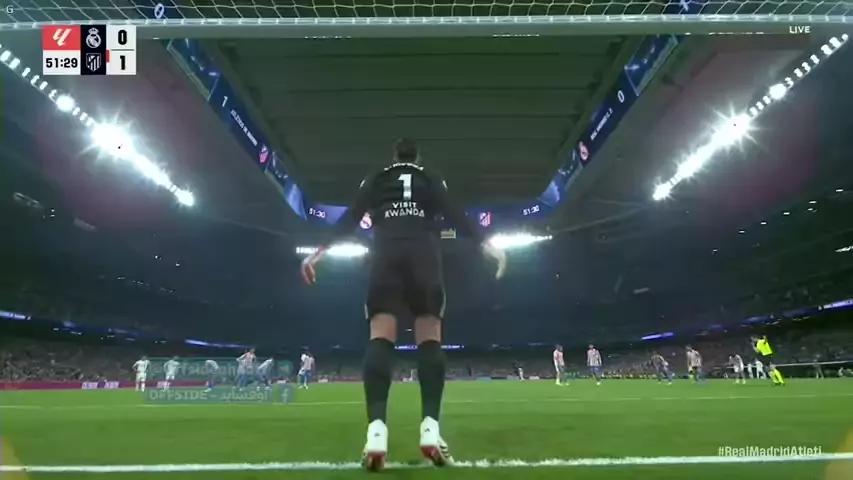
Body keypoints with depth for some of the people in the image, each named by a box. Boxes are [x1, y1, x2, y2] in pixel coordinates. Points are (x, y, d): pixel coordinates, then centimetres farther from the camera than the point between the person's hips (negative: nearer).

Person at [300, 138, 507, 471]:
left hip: (386, 256, 1)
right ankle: (430, 427, -16)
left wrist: (320, 251, 17)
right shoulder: (431, 180, 23)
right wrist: (486, 245, 5)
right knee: (429, 337, -2)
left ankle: (376, 429, -25)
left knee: (380, 337, -8)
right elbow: (454, 214, 8)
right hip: (424, 256, 0)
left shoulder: (375, 180, 25)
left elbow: (349, 220, 16)